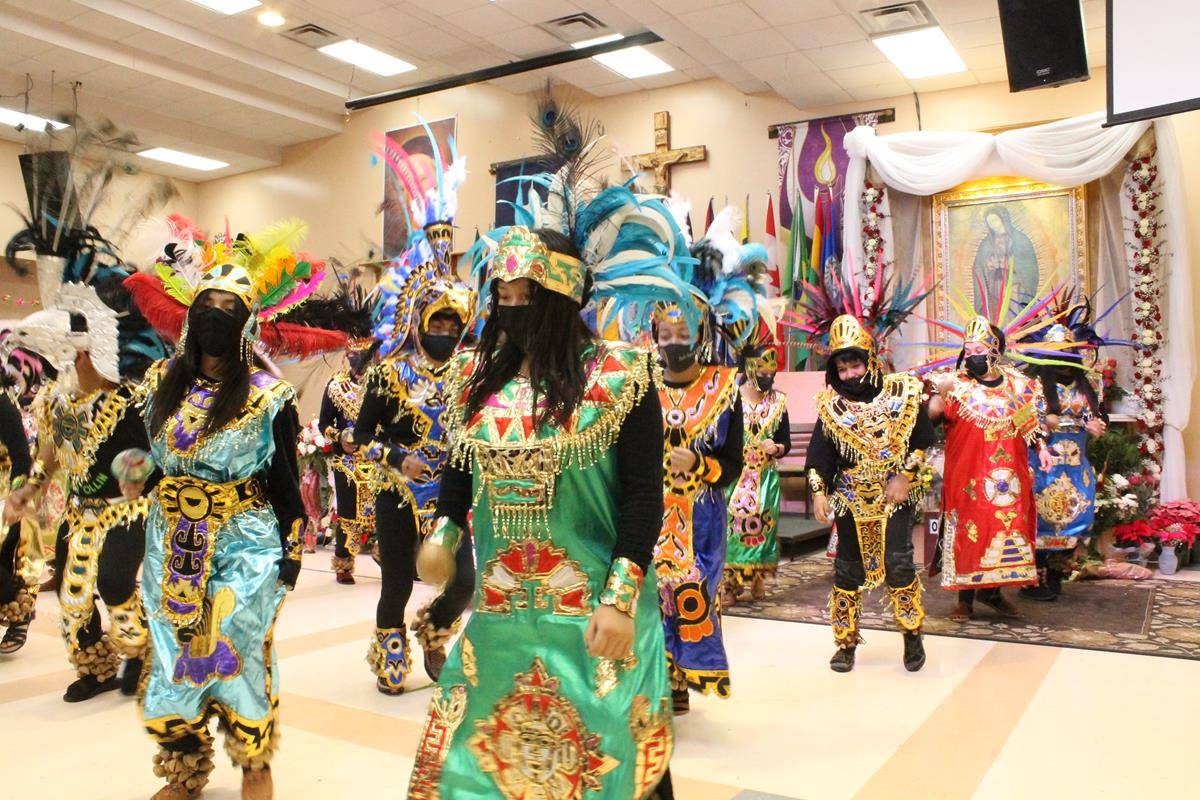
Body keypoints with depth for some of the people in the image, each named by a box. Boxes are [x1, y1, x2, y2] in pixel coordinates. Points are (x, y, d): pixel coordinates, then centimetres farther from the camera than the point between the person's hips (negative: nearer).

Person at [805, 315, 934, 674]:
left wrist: (906, 476, -7)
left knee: (898, 564, -11)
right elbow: (820, 454, 3)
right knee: (847, 569, 6)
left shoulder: (902, 393, -2)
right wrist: (818, 491, -7)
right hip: (850, 498, 2)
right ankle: (846, 642, 20)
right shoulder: (831, 405, 2)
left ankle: (913, 635, 12)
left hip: (895, 495, -2)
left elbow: (922, 441, 3)